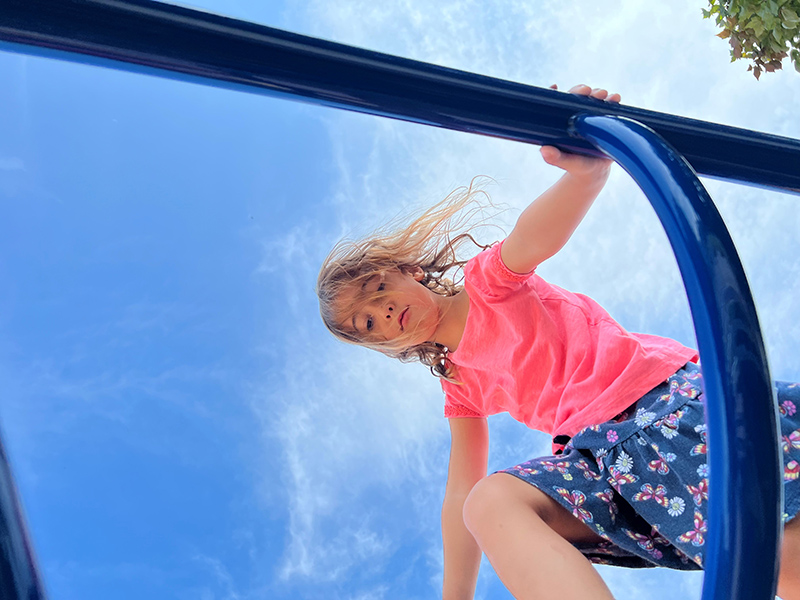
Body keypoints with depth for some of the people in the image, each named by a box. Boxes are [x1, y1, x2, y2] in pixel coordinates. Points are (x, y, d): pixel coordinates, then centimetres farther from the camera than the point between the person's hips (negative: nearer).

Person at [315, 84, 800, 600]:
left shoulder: (488, 278, 9)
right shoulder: (460, 383, 24)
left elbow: (534, 238, -15)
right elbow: (461, 498, 22)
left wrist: (589, 170, -38)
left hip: (664, 390, -4)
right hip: (599, 451, 5)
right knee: (491, 502, -29)